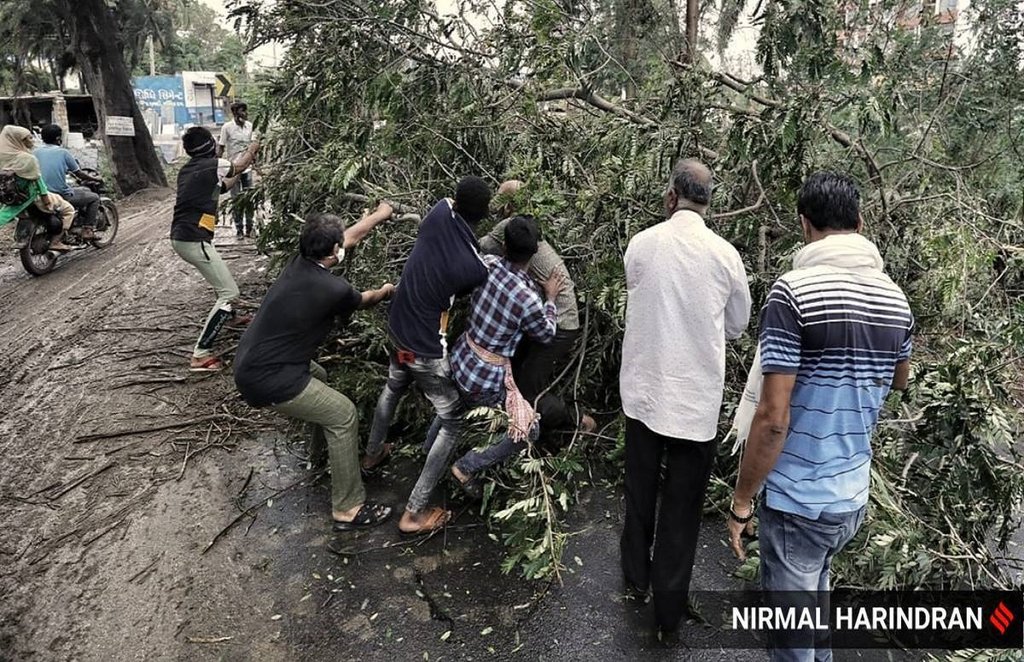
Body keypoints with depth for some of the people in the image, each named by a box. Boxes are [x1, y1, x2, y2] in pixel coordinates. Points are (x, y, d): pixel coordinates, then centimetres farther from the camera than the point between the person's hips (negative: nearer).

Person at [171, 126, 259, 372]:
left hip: (179, 238, 9)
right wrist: (252, 150, 32)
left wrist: (239, 172, 35)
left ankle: (230, 317, 56)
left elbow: (219, 187, 28)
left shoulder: (187, 170, 15)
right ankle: (200, 355, -13)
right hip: (194, 241, -9)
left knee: (221, 275, 32)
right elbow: (238, 166, 13)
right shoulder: (213, 164, -8)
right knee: (229, 292, -7)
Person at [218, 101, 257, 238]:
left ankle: (249, 228, 15)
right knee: (236, 199, 4)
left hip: (247, 168, 4)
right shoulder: (227, 127, -9)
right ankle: (239, 229, 12)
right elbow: (221, 148, -6)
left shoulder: (249, 126, 3)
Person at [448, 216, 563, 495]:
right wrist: (550, 298, 7)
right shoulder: (529, 300, -27)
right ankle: (467, 467, 10)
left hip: (461, 358, 7)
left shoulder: (487, 264, -12)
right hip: (486, 378, -7)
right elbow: (547, 335, -5)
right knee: (527, 429, 8)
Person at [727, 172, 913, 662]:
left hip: (797, 501, -6)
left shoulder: (794, 291, -21)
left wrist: (741, 503, -12)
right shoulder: (896, 299, 0)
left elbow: (772, 418, -22)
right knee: (816, 589, 30)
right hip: (854, 496, 7)